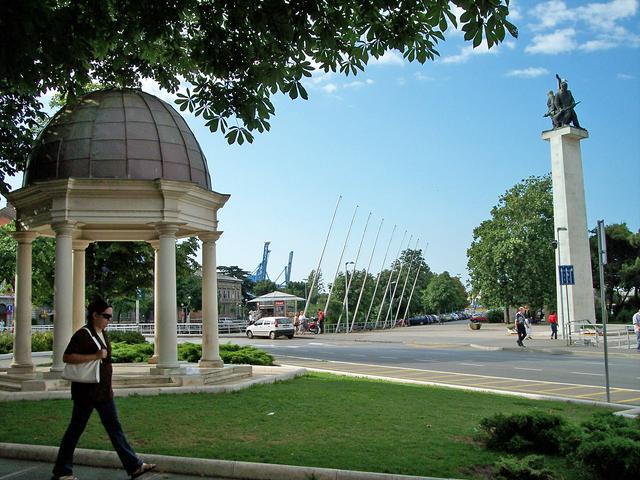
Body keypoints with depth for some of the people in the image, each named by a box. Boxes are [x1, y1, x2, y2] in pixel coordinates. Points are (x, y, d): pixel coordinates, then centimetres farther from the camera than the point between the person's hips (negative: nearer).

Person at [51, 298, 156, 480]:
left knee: (114, 427, 8)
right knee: (75, 429, 4)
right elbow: (67, 357, -22)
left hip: (104, 391, 8)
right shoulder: (83, 335, -14)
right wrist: (95, 356, -27)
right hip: (86, 391, -8)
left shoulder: (103, 334, 12)